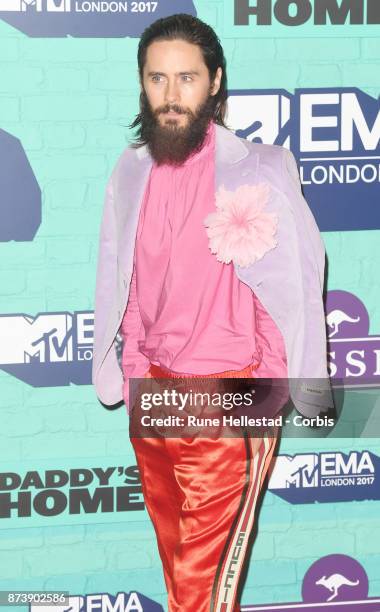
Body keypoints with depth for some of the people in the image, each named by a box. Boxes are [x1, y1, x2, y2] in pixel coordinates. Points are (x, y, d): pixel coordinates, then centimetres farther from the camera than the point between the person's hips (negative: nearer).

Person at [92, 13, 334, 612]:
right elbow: (122, 288, 11)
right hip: (152, 387, 5)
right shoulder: (131, 172, 3)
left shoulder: (258, 171, -13)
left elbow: (289, 289, -10)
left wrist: (269, 397, -10)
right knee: (173, 540, 19)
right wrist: (129, 374, 12)